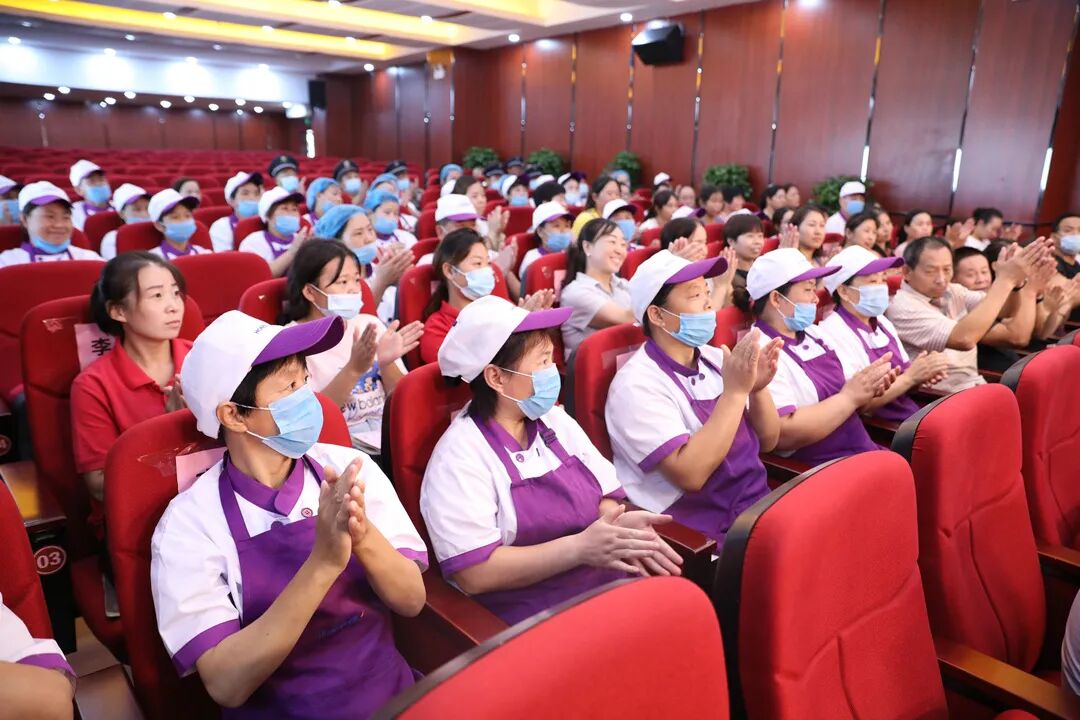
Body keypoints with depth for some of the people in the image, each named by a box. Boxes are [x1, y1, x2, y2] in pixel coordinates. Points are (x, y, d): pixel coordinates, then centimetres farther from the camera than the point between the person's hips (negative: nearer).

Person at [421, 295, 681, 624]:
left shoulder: (556, 420, 9)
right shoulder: (460, 457, -13)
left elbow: (608, 496, 10)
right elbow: (474, 574, -18)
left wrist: (619, 525, -13)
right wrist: (579, 548, -21)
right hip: (532, 619, -6)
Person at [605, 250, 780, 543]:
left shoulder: (716, 358, 6)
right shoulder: (637, 385, -14)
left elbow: (767, 441, 9)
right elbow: (689, 475, -23)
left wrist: (758, 388, -10)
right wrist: (735, 390, -23)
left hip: (760, 507, 7)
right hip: (700, 534, -7)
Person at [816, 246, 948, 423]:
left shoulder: (882, 322, 11)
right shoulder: (832, 334, -15)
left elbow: (902, 375, 16)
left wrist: (922, 375, -5)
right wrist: (910, 377, -17)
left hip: (914, 415, 8)